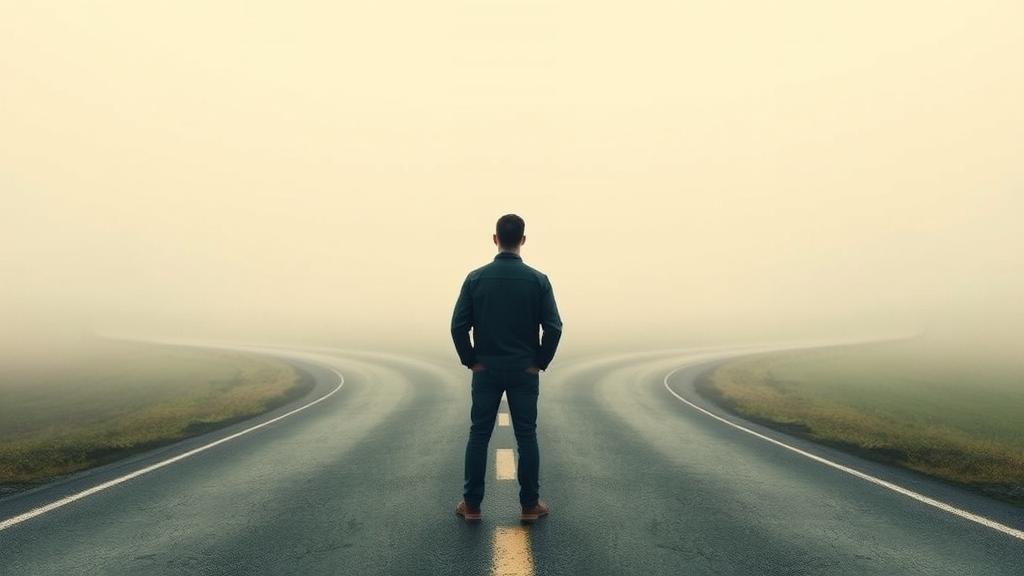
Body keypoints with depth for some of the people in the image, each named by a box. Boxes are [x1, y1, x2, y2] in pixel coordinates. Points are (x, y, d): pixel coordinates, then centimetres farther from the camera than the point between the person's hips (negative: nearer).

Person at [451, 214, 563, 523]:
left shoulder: (476, 278, -5)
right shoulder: (538, 279, -6)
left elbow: (458, 326, -8)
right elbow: (554, 327, -10)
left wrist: (471, 360, 3)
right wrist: (541, 362, 1)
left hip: (486, 371, 1)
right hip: (525, 372, 0)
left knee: (478, 436, 9)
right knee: (526, 437, 8)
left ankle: (471, 505, 15)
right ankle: (530, 505, 15)